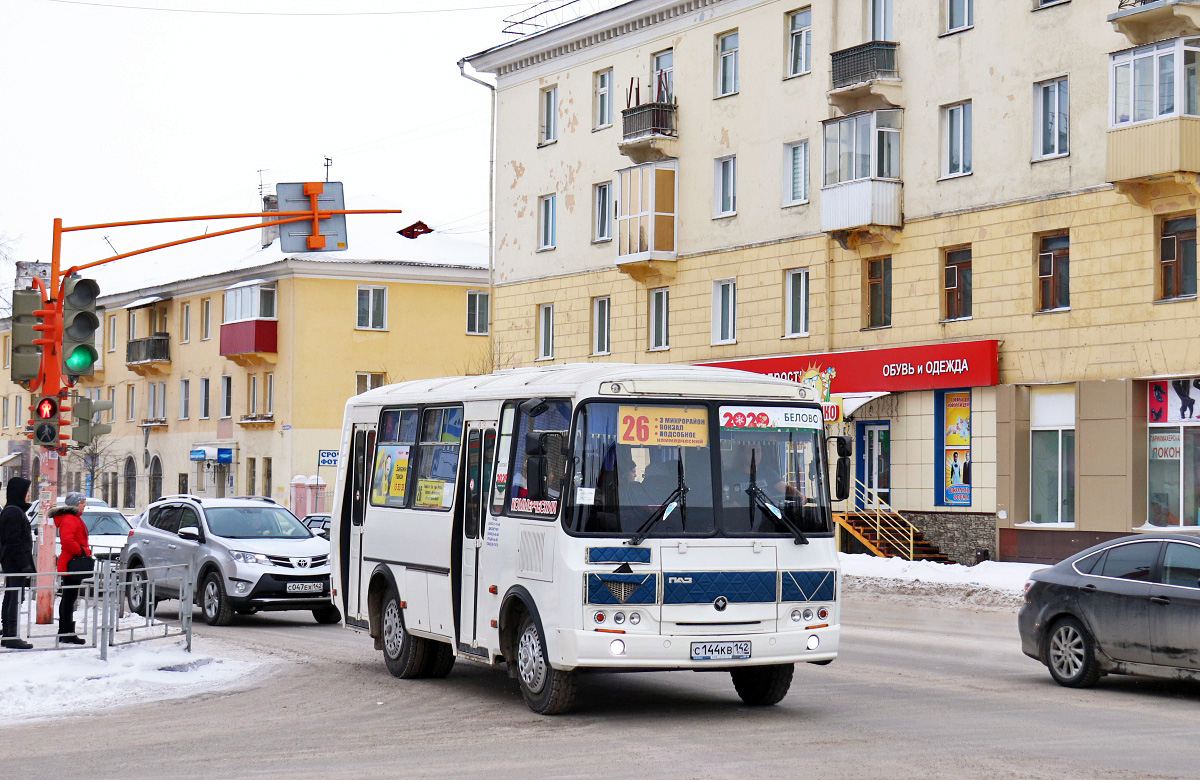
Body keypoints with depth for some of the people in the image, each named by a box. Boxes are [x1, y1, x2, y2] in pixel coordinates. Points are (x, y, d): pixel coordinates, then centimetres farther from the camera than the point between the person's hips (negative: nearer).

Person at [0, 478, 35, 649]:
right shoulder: (15, 512, -15)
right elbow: (14, 541, -20)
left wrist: (28, 564, 20)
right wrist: (25, 564, -21)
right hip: (16, 563, -11)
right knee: (16, 598, -10)